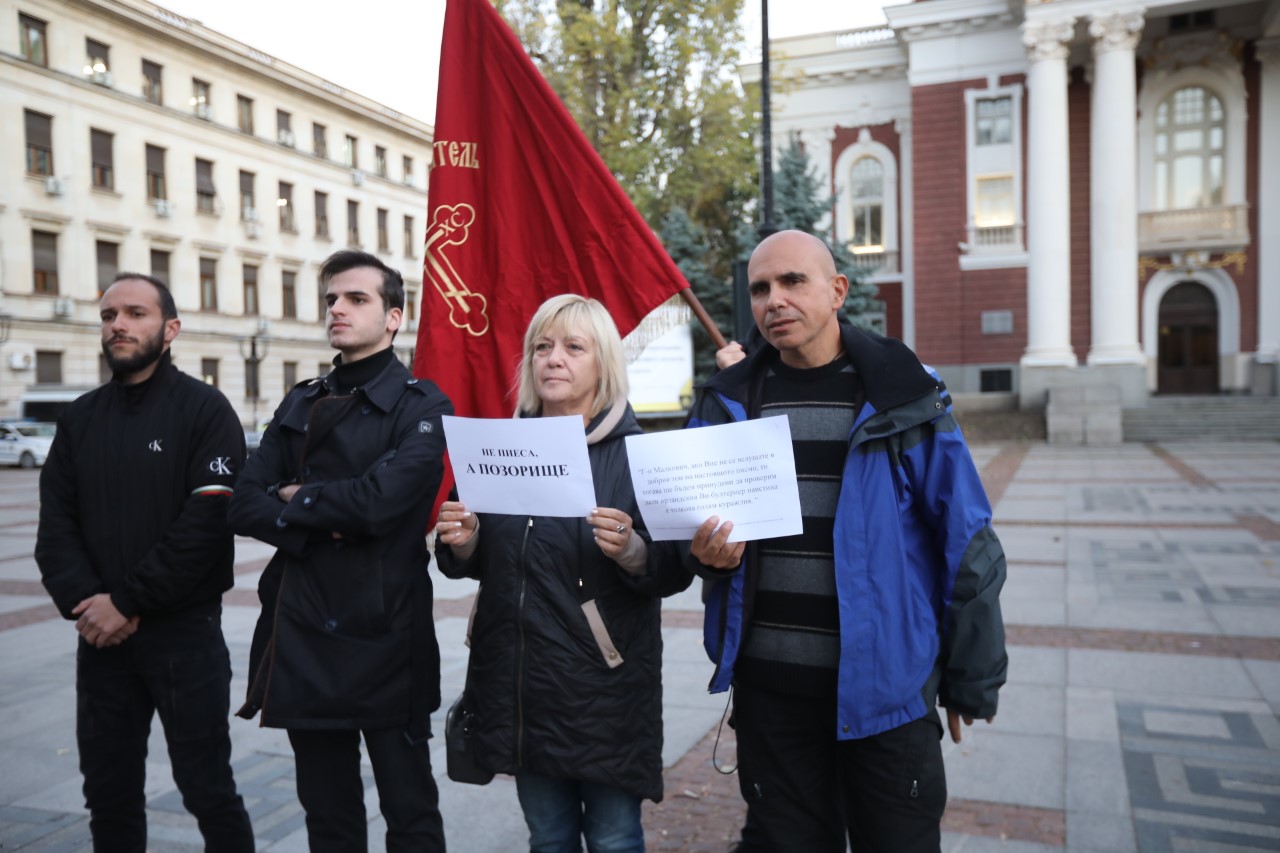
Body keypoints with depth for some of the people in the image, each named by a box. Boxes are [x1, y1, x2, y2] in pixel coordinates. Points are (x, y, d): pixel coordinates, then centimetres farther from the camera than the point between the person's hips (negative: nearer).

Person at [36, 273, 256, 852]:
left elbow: (207, 521, -15)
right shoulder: (80, 418, 11)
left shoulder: (204, 409, -6)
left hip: (185, 631, -5)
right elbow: (56, 522, 5)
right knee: (108, 793, 15)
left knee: (206, 789, 3)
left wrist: (129, 603, -15)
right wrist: (83, 599, -11)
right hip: (100, 635, 5)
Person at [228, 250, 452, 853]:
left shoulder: (421, 406, -6)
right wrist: (321, 524, -14)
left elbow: (383, 498, -21)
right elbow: (245, 506, 3)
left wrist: (297, 500, -5)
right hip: (302, 636, 5)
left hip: (384, 634, -5)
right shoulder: (299, 406, 12)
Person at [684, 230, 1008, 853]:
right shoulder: (728, 401, 3)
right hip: (768, 683, 3)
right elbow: (694, 528, 11)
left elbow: (963, 546, -4)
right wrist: (707, 553, -12)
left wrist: (971, 680, -1)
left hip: (884, 680, -2)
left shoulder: (902, 396, -7)